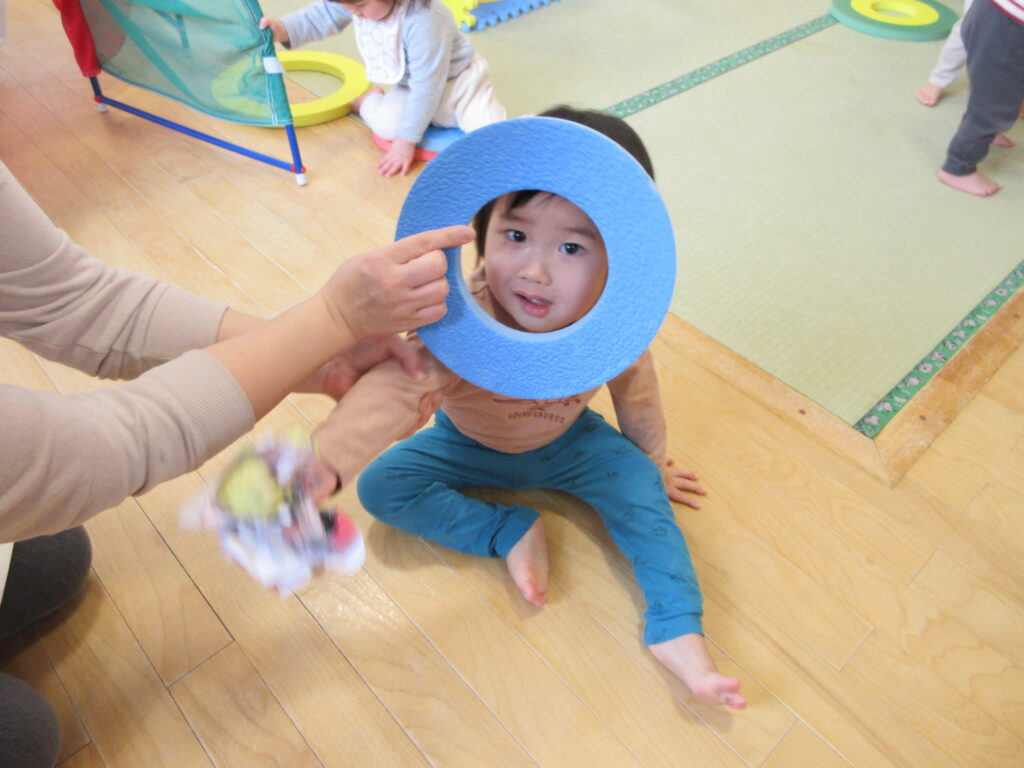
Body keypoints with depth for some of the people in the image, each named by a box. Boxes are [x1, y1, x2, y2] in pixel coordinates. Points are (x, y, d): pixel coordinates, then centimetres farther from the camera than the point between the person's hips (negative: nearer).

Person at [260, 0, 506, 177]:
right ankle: (369, 101, 15)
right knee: (387, 123, -22)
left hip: (458, 81, -5)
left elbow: (427, 87, -32)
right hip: (411, 86, 5)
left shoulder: (423, 21, -37)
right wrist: (282, 30, -26)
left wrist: (406, 140, -27)